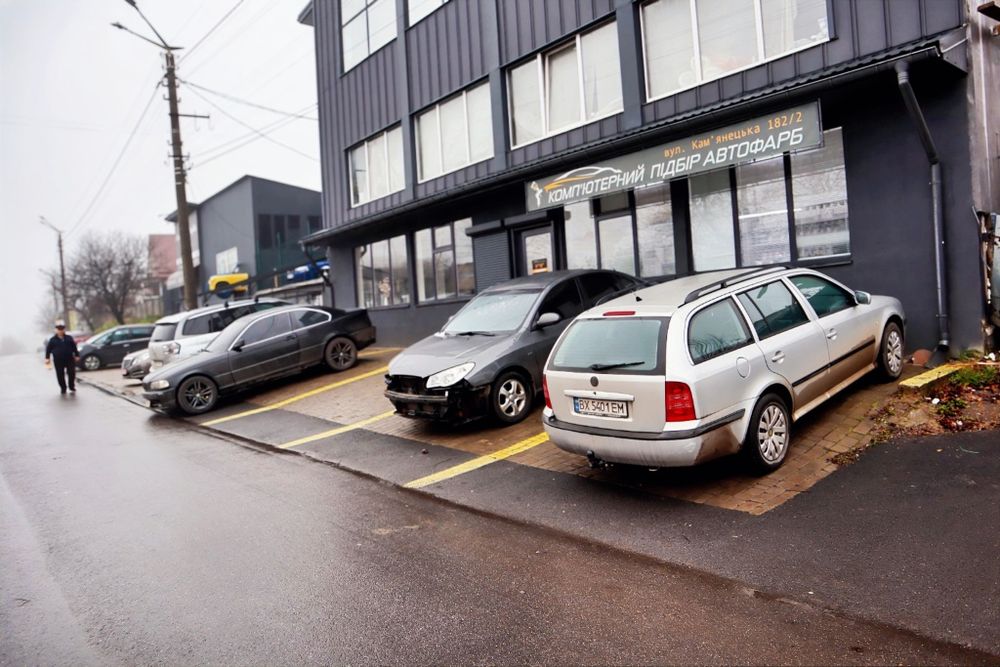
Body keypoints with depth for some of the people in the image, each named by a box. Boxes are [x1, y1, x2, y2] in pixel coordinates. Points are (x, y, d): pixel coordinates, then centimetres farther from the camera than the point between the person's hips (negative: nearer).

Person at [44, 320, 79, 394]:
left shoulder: (69, 338, 7)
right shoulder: (53, 340, 4)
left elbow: (74, 347, 11)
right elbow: (48, 349, 5)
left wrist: (77, 355, 8)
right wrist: (47, 358, -1)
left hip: (69, 359, 1)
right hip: (58, 360, -1)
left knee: (72, 373, -2)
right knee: (60, 375, 2)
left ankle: (72, 387, 13)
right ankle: (63, 388, 14)